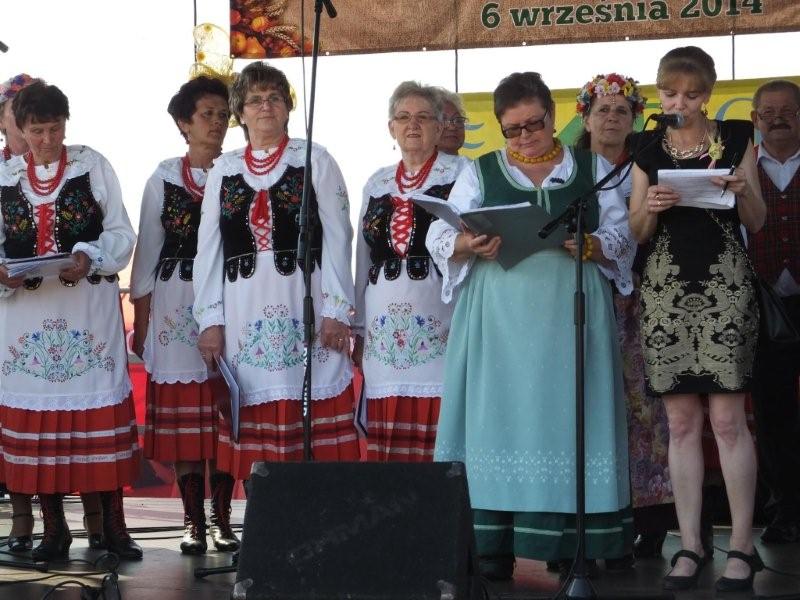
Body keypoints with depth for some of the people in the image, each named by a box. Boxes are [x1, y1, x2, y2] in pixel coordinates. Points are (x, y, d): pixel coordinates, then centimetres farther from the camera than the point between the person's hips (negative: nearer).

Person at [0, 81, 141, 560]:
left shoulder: (93, 166, 4)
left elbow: (121, 233, 2)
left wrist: (88, 258, -16)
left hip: (90, 306, -2)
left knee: (101, 405, -2)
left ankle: (113, 524, 7)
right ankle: (54, 527, 13)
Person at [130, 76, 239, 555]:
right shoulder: (164, 179, 8)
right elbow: (147, 251, 9)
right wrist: (140, 320, 6)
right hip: (175, 304, 0)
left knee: (225, 414, -1)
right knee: (183, 413, -1)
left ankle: (222, 518, 8)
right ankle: (193, 520, 7)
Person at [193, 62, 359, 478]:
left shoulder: (315, 161, 6)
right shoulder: (224, 169, 14)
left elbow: (337, 239, 1)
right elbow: (208, 249, 12)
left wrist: (336, 311, -7)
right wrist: (210, 320, 4)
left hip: (305, 310, -2)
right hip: (245, 315, 3)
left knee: (316, 438, -5)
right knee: (254, 438, 2)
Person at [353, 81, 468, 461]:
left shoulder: (461, 174, 3)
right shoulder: (377, 184, 17)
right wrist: (358, 330, 17)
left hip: (438, 332, -4)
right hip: (383, 333, 4)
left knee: (438, 443, -8)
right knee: (385, 446, 2)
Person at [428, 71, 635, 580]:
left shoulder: (592, 168, 12)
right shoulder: (480, 172, 12)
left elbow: (623, 238, 6)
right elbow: (439, 236, 4)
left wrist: (590, 244, -14)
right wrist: (471, 245, -17)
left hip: (569, 315, 0)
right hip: (500, 318, 0)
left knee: (566, 418, -3)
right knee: (500, 415, -3)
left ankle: (568, 546, 0)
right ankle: (495, 547, -1)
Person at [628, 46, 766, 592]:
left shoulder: (735, 139, 5)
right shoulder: (650, 149, 10)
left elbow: (757, 222, 6)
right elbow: (637, 234, 11)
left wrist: (744, 190, -15)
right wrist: (650, 208, -10)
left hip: (724, 284, -2)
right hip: (665, 287, 2)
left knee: (728, 417, -7)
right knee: (682, 420, 2)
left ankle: (742, 545, -1)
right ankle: (691, 544, 7)